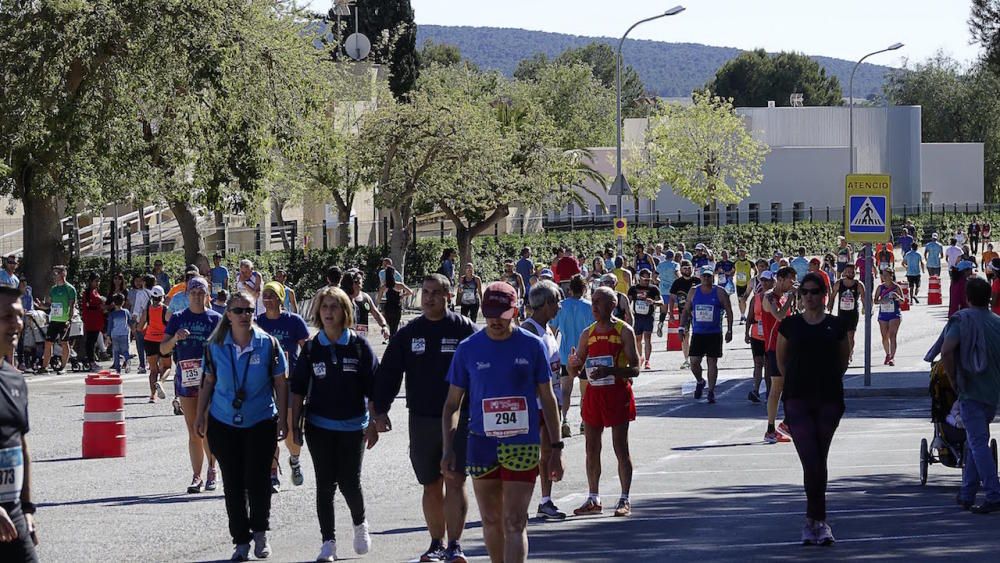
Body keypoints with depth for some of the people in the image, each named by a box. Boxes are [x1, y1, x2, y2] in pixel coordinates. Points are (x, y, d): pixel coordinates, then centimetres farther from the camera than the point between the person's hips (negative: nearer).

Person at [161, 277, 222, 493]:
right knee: (193, 431, 5)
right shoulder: (178, 319, 8)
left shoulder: (216, 319, 4)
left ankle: (212, 470, 9)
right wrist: (175, 339, -17)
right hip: (186, 378, 2)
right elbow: (163, 349, 3)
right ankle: (197, 476, 9)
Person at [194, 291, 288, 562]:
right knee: (233, 483, 5)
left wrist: (282, 420, -2)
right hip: (223, 423, 2)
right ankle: (241, 541, 15)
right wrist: (201, 415, 11)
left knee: (257, 479, -6)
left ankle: (260, 532, 17)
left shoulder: (268, 344, -6)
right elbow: (208, 382, 10)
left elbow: (280, 384, 0)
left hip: (260, 423, -2)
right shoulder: (215, 346, -1)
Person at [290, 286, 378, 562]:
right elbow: (298, 388, 6)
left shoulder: (359, 346, -3)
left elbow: (373, 388, -1)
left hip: (353, 426, -1)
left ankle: (360, 523, 27)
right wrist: (295, 424, 2)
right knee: (325, 484, 2)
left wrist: (373, 424, -5)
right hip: (319, 426, 2)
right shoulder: (312, 348, 2)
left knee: (349, 482, -3)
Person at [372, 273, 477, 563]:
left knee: (455, 482, -10)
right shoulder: (408, 333, 7)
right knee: (431, 486, 10)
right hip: (422, 421, 3)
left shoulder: (465, 330, -1)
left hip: (459, 418, -3)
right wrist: (380, 409, 3)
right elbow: (388, 373, 10)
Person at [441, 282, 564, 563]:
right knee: (491, 521, 11)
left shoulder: (532, 346, 0)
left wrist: (556, 447, 4)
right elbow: (452, 404, 8)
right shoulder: (468, 349, 2)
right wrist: (448, 450, 0)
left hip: (522, 446, -2)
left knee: (514, 522, -9)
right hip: (481, 446, 2)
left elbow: (548, 399, 7)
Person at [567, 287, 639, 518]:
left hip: (617, 393, -5)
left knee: (621, 448, -2)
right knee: (592, 448, 6)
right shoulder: (588, 334, 9)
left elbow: (634, 369, -10)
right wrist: (574, 365, -11)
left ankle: (625, 500, 4)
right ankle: (593, 499, 15)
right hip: (593, 393, 5)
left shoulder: (624, 331, -5)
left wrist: (610, 371, -25)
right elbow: (575, 372, 13)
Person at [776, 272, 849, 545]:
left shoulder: (836, 326, 4)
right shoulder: (790, 325, 4)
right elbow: (782, 360, 16)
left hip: (828, 399, 1)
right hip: (797, 400, -1)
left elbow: (843, 361, 16)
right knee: (810, 461, -11)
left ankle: (813, 520, 18)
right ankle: (819, 521, -4)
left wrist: (829, 382, 13)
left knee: (819, 462, 7)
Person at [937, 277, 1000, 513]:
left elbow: (946, 351, -19)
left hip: (970, 390, -5)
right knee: (975, 442, 16)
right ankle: (967, 494, 19)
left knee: (978, 443, -7)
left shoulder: (962, 319, -6)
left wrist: (953, 379, -7)